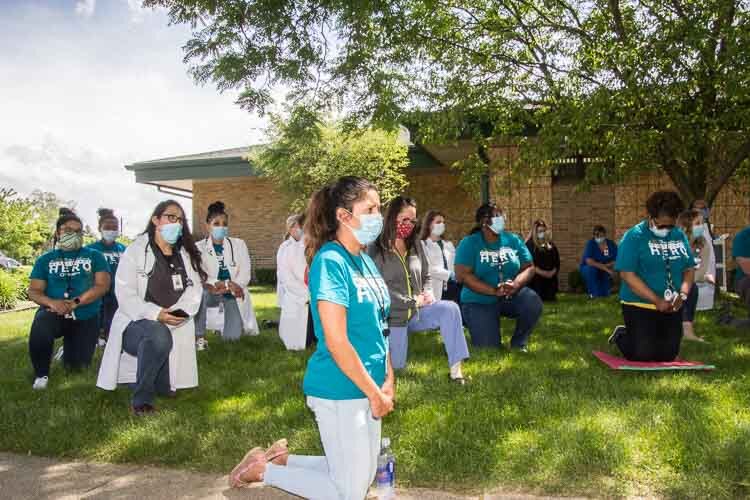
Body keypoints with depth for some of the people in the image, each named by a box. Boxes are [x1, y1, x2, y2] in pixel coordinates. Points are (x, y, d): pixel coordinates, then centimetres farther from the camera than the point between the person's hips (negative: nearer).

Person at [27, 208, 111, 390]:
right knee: (39, 331, -35)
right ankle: (41, 374, -7)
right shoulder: (45, 259, 8)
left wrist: (75, 303, -21)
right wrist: (52, 302, -21)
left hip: (86, 318, 1)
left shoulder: (94, 256, 5)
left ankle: (68, 349, 38)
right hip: (54, 313, 0)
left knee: (77, 365, -1)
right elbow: (33, 291, 2)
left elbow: (102, 285, -7)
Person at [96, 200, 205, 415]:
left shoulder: (186, 254, 11)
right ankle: (141, 399, -21)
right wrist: (156, 314, -26)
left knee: (167, 389, -2)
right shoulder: (135, 251, -4)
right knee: (158, 335, -39)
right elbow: (125, 294, -12)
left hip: (175, 327, 5)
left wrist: (183, 311, -19)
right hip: (136, 324, -4)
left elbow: (195, 289, 2)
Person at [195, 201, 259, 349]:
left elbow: (245, 275, -5)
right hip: (213, 292, -1)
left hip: (234, 294, 1)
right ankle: (199, 336, -17)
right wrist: (227, 284, -24)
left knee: (232, 336, -10)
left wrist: (227, 288, -21)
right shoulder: (199, 247, -4)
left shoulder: (238, 244, 3)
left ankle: (234, 322, 29)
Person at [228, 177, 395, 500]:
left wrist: (388, 381, 3)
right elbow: (336, 342, -23)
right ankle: (263, 469, 19)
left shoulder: (365, 261, 7)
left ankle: (281, 460, 31)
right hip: (339, 391, -9)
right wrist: (375, 394, -15)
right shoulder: (330, 261, -20)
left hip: (367, 388, 9)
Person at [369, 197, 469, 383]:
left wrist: (428, 294, -7)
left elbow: (426, 276, 16)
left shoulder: (415, 245, 7)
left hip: (417, 312, 4)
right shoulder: (376, 250, -12)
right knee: (396, 366, 1)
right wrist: (412, 301, -17)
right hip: (393, 316, -4)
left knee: (450, 309, -23)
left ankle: (455, 367, -20)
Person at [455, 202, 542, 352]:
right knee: (489, 349, -15)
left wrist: (515, 284, -22)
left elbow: (528, 268, 0)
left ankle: (519, 343, -1)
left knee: (533, 303, -28)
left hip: (512, 296, 3)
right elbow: (462, 275, -18)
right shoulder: (469, 243, -7)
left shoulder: (513, 240, 4)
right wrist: (494, 291, -25)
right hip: (480, 302, -3)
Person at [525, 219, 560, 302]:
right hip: (536, 277, -4)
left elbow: (557, 262, 14)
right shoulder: (530, 244, -2)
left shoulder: (550, 244, 14)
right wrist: (541, 272, -16)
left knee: (550, 298, -1)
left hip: (550, 277, 4)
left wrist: (553, 271, -4)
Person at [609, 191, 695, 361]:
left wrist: (683, 294, -10)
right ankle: (621, 336, 23)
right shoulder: (634, 236, -12)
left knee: (668, 355, 10)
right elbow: (627, 274, -18)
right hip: (640, 306, -6)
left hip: (672, 308, 6)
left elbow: (689, 269, 10)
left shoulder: (680, 236, 6)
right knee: (643, 355, -9)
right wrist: (657, 301, -21)